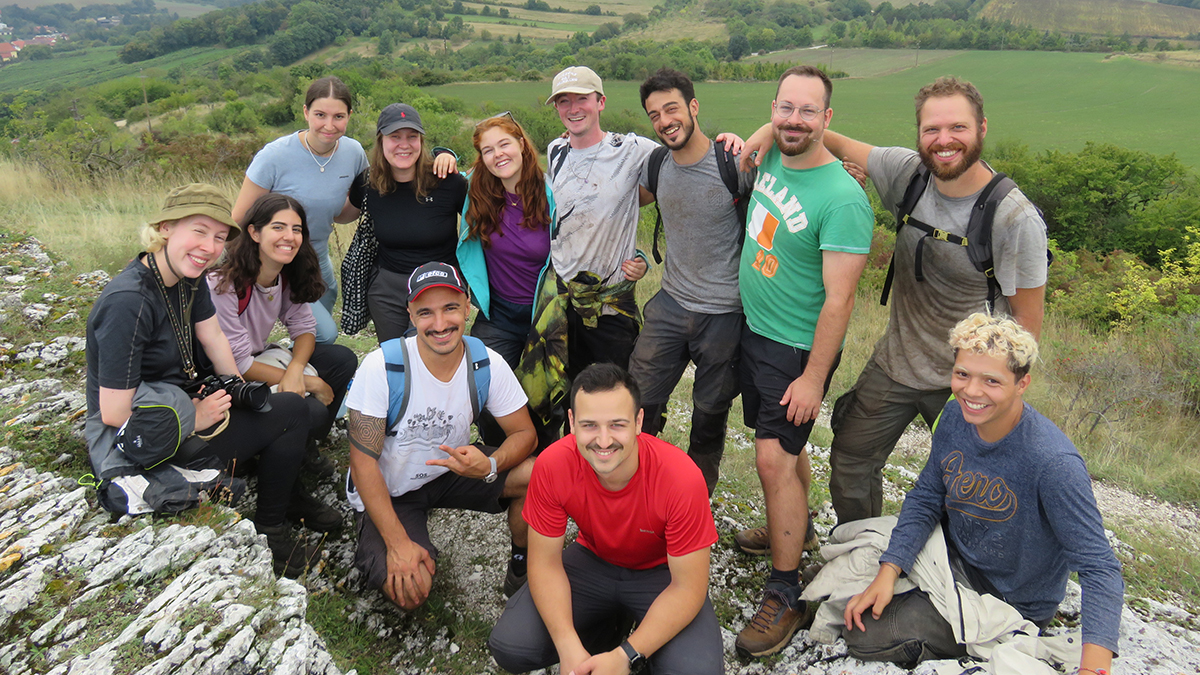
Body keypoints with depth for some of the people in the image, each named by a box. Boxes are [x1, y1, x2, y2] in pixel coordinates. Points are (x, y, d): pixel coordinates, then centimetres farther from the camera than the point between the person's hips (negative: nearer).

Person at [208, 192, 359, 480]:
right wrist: (310, 383, -21)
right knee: (312, 411, -26)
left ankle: (306, 445, 6)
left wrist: (295, 371, -24)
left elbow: (304, 327, -1)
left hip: (263, 355, 8)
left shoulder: (289, 276, -4)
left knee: (343, 359, -8)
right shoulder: (223, 286, -27)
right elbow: (238, 362, -24)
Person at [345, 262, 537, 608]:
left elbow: (525, 433, -9)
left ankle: (521, 565, 5)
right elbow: (363, 462, -21)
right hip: (388, 490, -3)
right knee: (410, 590, -24)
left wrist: (490, 465, -33)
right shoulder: (381, 367, -25)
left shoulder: (488, 365, -16)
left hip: (451, 471, 3)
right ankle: (375, 553, 11)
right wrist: (398, 543, -25)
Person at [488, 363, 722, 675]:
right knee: (509, 647, -16)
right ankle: (607, 627, 10)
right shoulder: (552, 465, -26)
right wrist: (569, 648, -28)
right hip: (593, 560, 2)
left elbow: (688, 587, -23)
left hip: (661, 571, -2)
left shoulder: (681, 478, -32)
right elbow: (545, 562, -15)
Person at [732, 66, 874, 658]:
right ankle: (794, 525, 44)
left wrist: (813, 377, -21)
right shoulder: (770, 158, 0)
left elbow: (838, 299, -22)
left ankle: (785, 596, 4)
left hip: (796, 349, -8)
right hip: (754, 330, 8)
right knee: (784, 447, 22)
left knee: (774, 459, -9)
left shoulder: (842, 198, -23)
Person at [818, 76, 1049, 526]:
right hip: (892, 365, 5)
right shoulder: (907, 171, -10)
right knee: (850, 462, 18)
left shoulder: (1017, 220, -21)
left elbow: (1027, 321, -13)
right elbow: (834, 143, 3)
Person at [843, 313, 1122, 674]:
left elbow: (1099, 567, -30)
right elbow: (925, 498, -5)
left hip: (1008, 603, -6)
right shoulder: (956, 415, -13)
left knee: (866, 634, -12)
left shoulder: (1054, 464, -32)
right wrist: (887, 573, -17)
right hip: (954, 557, 6)